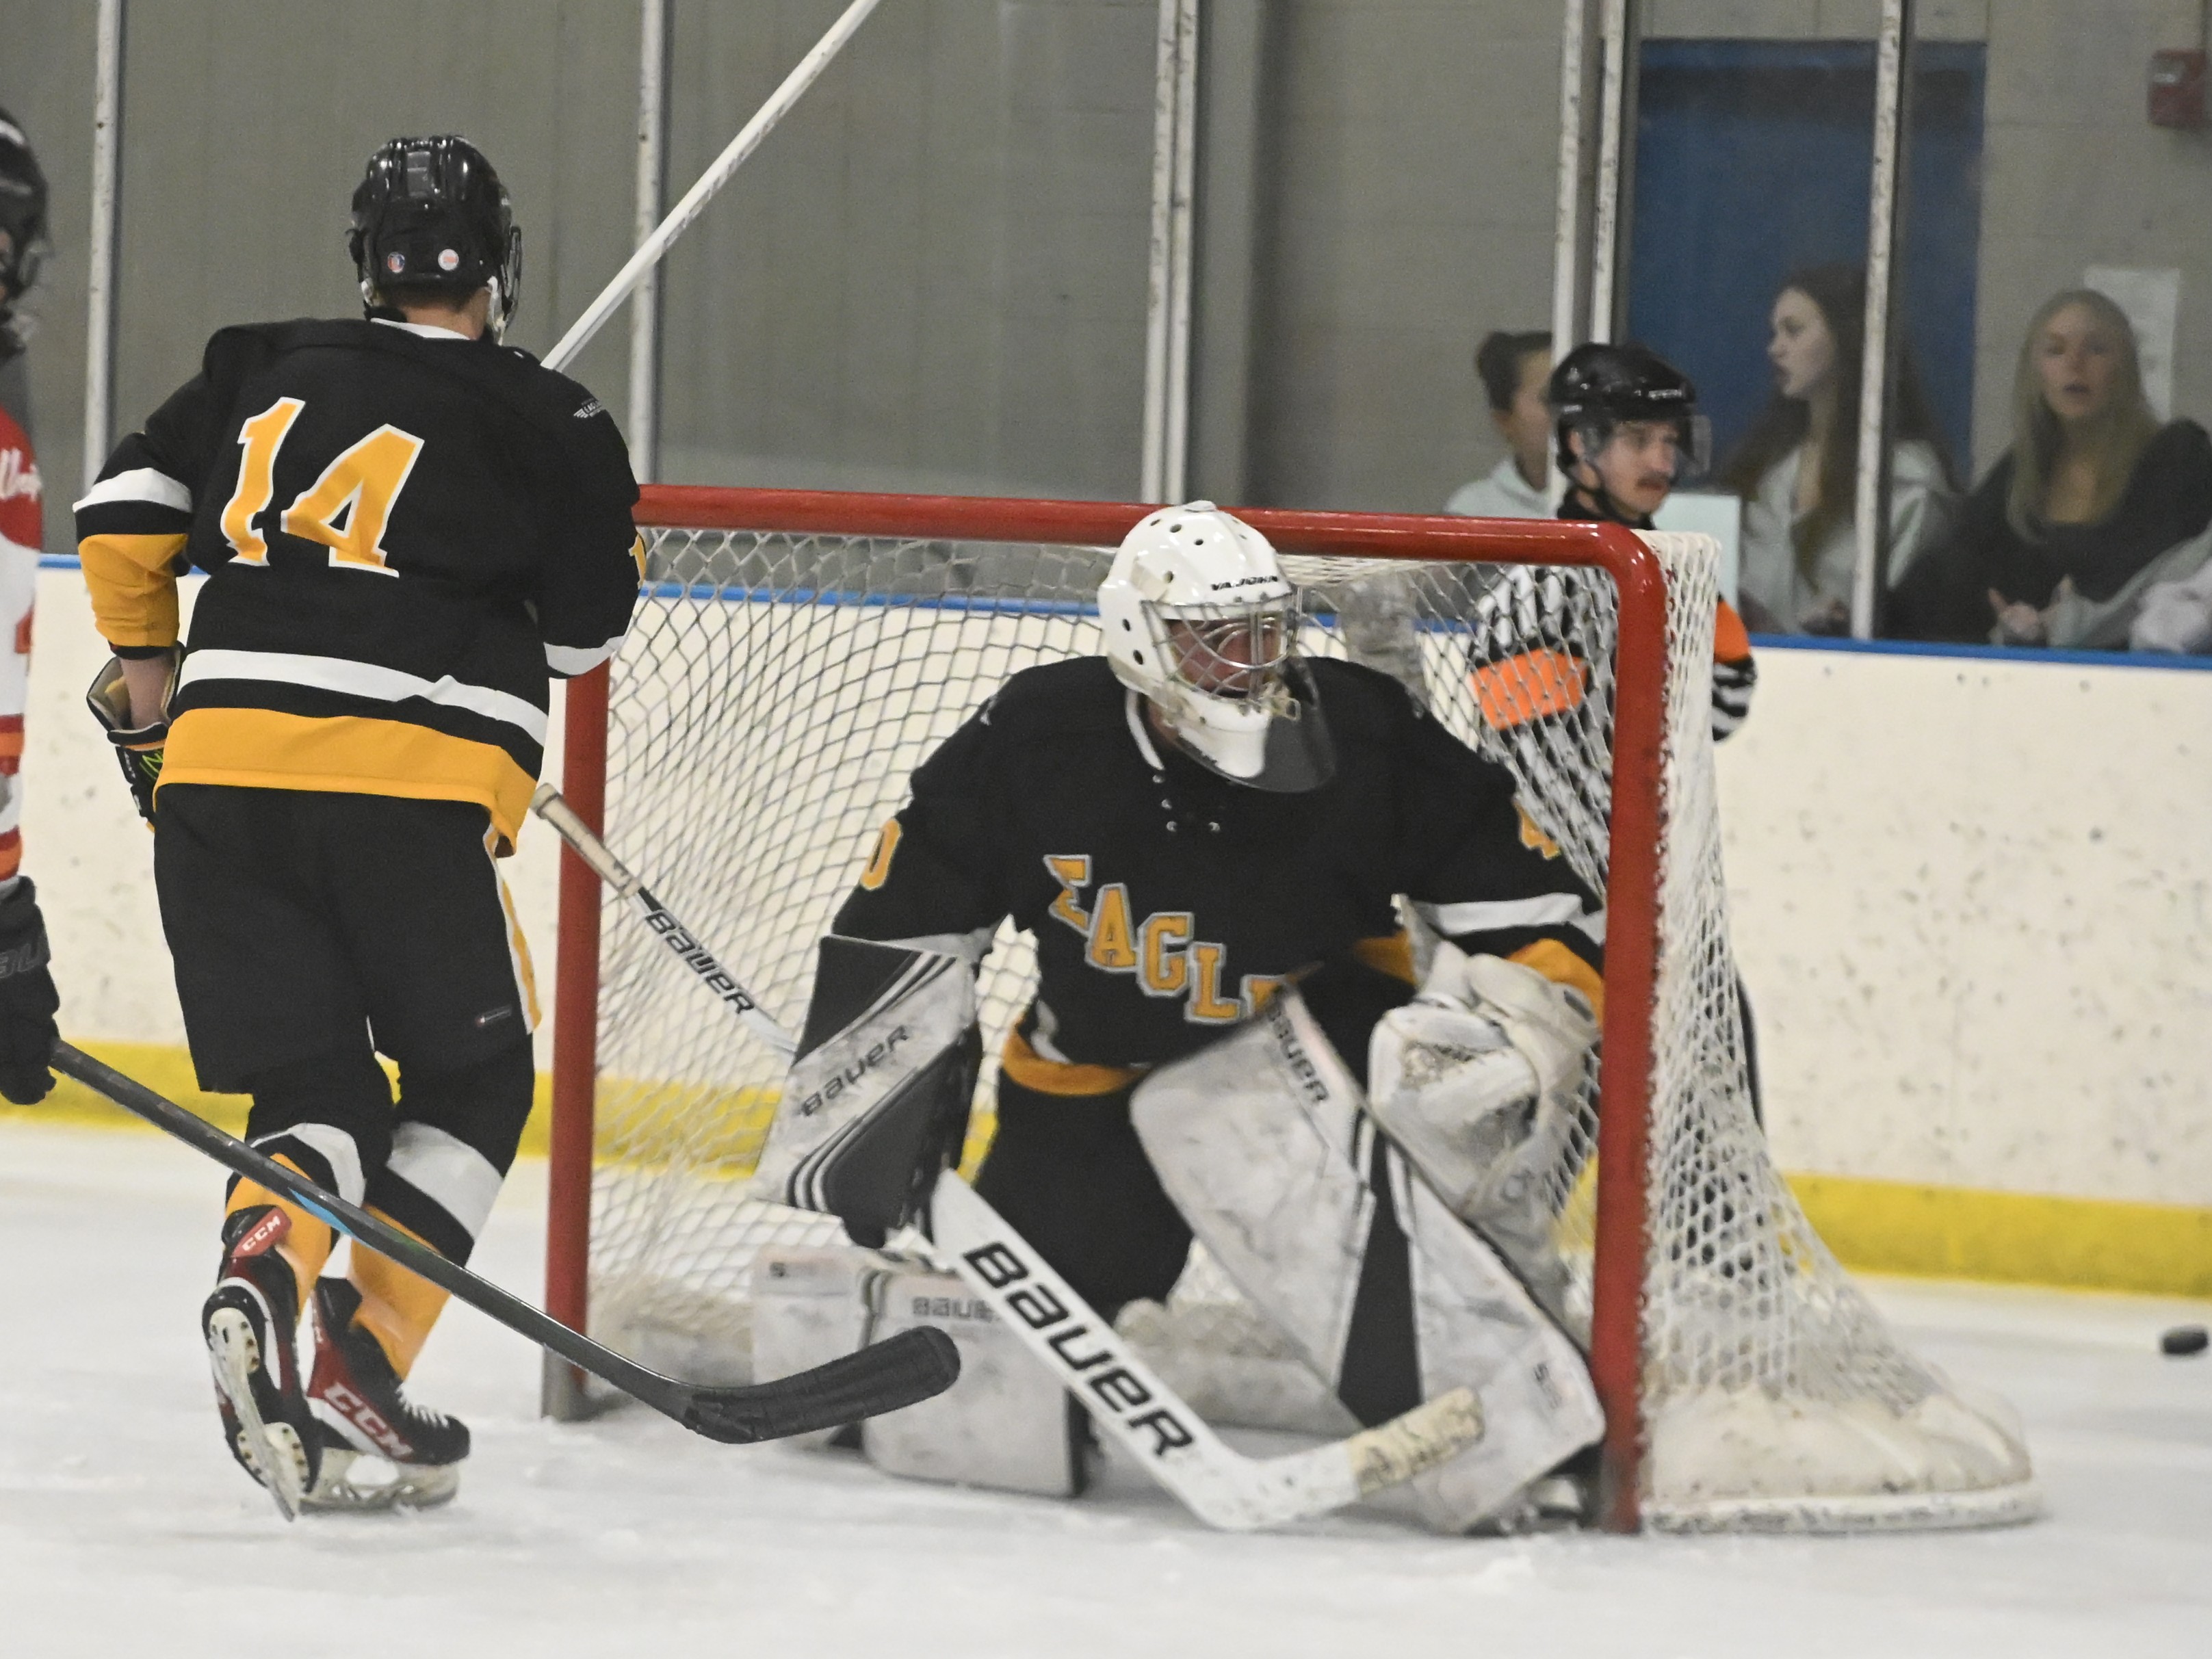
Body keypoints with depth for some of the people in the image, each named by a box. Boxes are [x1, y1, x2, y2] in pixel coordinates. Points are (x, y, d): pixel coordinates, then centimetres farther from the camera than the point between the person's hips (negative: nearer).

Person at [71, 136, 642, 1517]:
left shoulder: (262, 370, 16)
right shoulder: (550, 426, 5)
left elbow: (126, 512, 17)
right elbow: (587, 632, 8)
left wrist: (143, 659, 31)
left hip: (216, 770, 4)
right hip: (414, 788, -4)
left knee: (313, 1088, 12)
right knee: (471, 1080, 14)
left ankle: (262, 1281, -20)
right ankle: (360, 1366, -2)